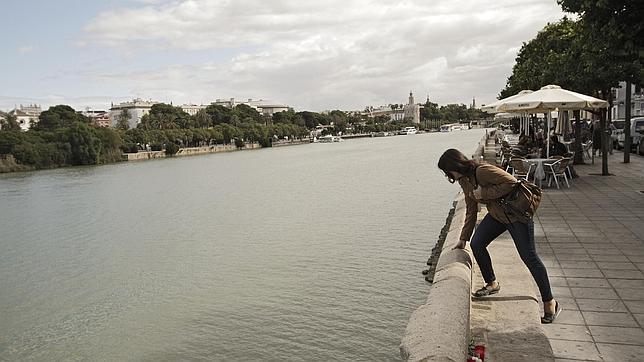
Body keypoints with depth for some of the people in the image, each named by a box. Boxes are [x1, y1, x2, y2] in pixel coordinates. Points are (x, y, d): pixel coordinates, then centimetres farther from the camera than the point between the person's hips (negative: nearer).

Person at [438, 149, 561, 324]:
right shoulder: (464, 180, 2)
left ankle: (550, 303, 10)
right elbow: (471, 210, 11)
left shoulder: (482, 171, -26)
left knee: (529, 257, -4)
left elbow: (511, 182, -34)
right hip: (496, 215, 9)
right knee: (476, 245, 0)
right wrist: (463, 238, 14)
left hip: (516, 214, -8)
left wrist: (484, 193, -28)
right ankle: (492, 284, 22)